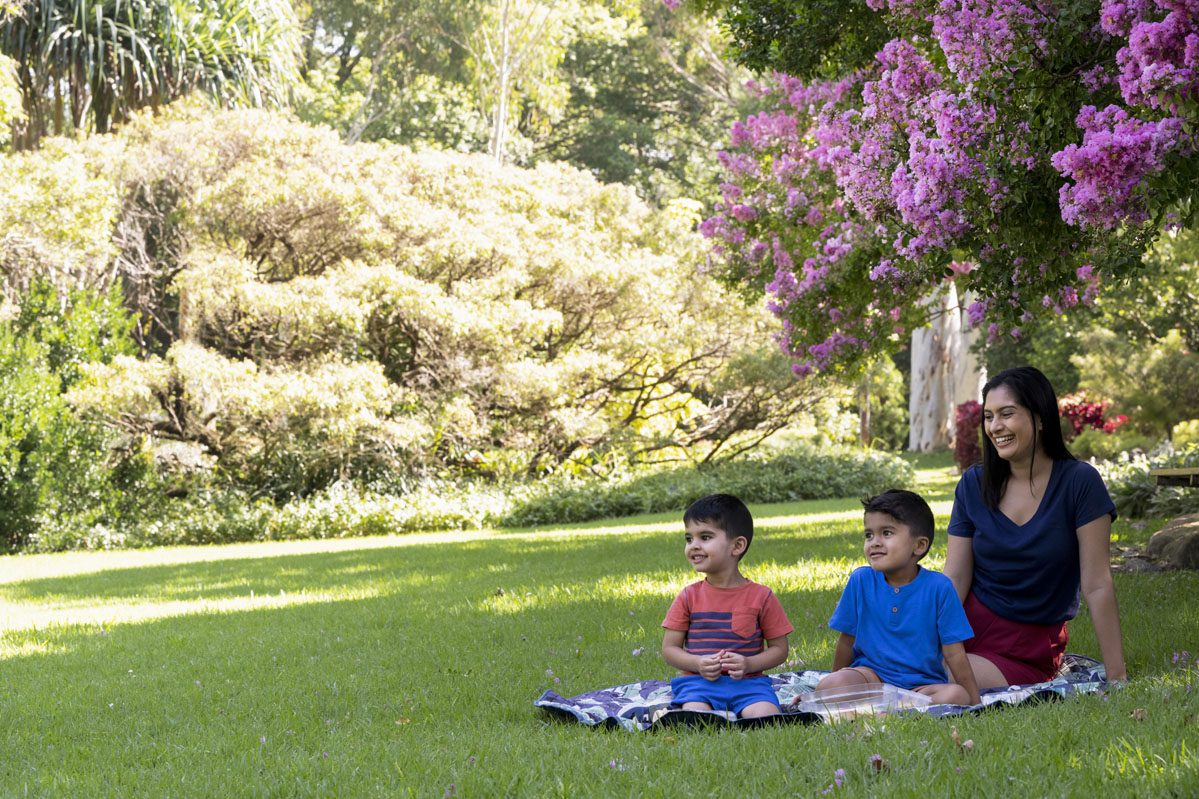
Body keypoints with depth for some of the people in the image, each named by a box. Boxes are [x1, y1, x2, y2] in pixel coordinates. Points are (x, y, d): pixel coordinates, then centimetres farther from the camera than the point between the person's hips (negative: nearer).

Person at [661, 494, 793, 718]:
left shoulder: (761, 597, 4)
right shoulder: (689, 597, 7)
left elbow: (779, 649, 7)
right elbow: (669, 648, 7)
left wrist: (749, 664, -13)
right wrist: (698, 663, -13)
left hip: (748, 682, 1)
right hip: (698, 681, 0)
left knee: (766, 716, -30)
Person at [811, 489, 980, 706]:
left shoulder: (938, 586, -8)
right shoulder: (861, 580, -4)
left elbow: (954, 653, -6)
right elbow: (847, 640, 8)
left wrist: (975, 703, -8)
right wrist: (836, 683, 17)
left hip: (923, 683, 0)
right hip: (872, 675, 0)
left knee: (957, 696, -33)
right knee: (827, 688, -30)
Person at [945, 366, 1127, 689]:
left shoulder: (1079, 482, -8)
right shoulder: (973, 484, 2)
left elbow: (1097, 586, -11)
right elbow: (954, 580, -2)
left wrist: (1116, 677, -13)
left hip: (1029, 649, -3)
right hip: (970, 624, 3)